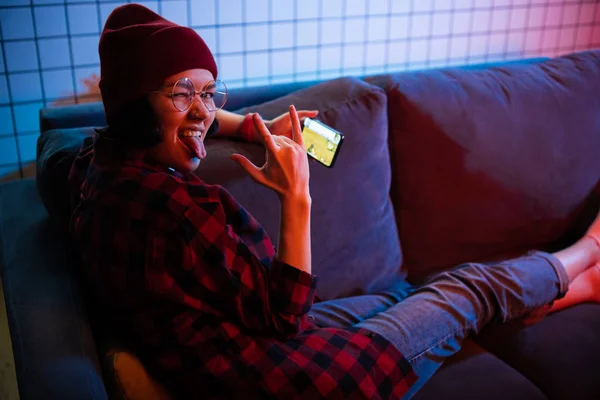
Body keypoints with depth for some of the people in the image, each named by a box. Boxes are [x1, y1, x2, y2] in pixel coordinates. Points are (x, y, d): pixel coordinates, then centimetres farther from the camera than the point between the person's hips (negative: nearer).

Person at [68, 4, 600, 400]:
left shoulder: (103, 161, -3)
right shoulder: (172, 205, -33)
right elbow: (282, 313, -23)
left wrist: (257, 128, 7)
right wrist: (296, 197, -23)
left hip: (255, 338, 9)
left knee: (413, 295, 23)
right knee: (467, 289, 9)